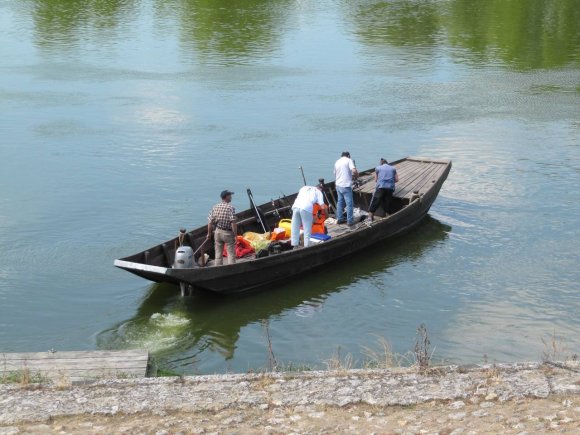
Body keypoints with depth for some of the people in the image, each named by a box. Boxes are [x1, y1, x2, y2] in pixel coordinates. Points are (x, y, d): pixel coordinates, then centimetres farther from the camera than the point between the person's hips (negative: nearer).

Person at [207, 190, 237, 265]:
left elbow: (210, 222, 0)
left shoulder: (215, 207, -1)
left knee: (218, 254, 15)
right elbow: (233, 223, -23)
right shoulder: (231, 207, -17)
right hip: (228, 233, -5)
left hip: (217, 232, 5)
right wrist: (235, 235, -16)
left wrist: (209, 233, 12)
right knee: (231, 254, 5)